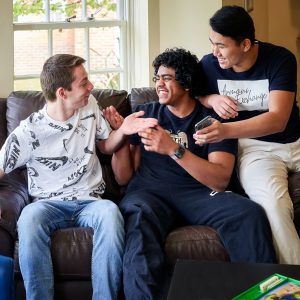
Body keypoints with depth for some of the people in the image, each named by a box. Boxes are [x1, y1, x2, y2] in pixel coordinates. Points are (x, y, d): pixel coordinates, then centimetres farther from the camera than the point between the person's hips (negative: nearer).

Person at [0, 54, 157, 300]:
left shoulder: (89, 105, 5)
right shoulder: (29, 131, -7)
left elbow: (106, 146, 19)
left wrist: (123, 130, -4)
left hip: (90, 201, 2)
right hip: (50, 204, -2)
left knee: (110, 213, -35)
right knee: (29, 219, -38)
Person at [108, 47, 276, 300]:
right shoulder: (145, 113, 16)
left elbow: (220, 181, -6)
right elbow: (124, 178, 12)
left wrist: (173, 149, -16)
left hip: (198, 194, 0)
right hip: (150, 192, 0)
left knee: (250, 214, -29)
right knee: (139, 217, -38)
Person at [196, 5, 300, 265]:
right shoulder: (209, 64, -5)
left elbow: (278, 119, -22)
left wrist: (226, 131, -37)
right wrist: (211, 99, -11)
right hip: (254, 146, -1)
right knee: (273, 202, -34)